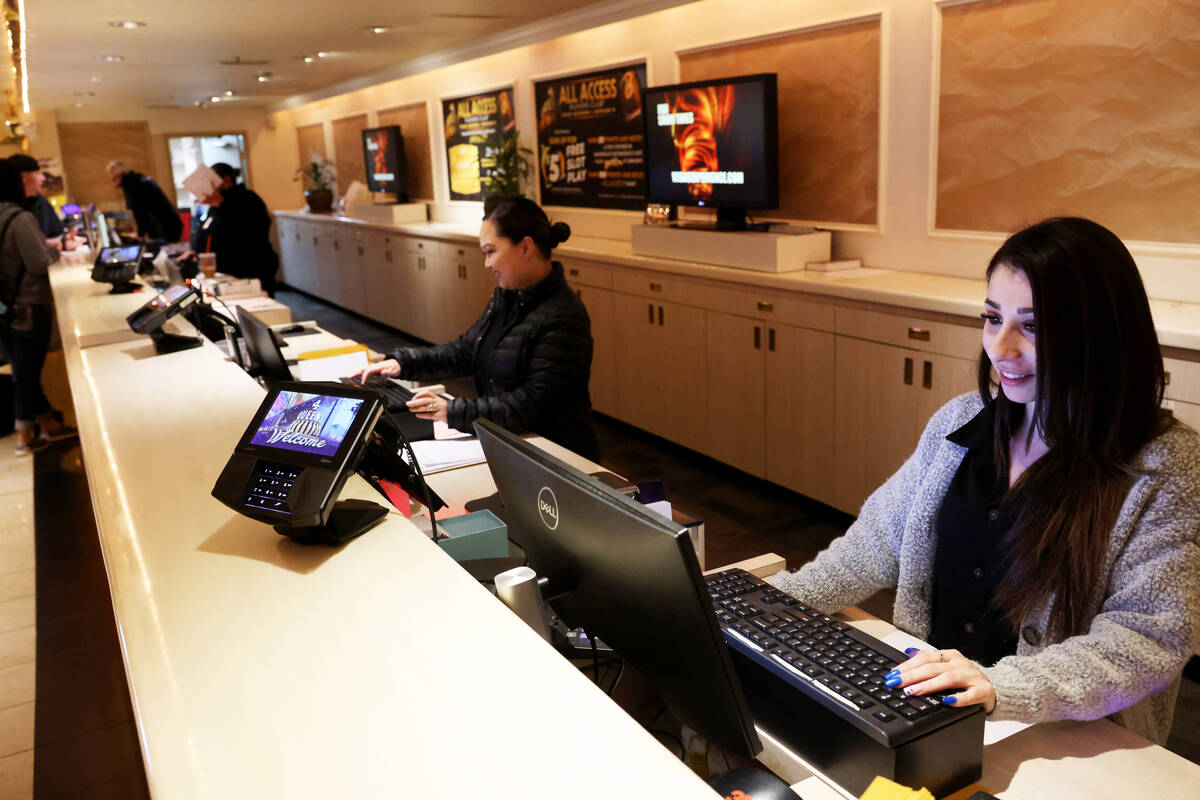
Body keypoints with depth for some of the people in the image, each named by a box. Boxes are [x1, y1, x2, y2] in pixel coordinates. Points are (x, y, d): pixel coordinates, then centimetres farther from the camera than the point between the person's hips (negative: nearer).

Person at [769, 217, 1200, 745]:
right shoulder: (961, 422, 6)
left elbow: (1149, 638, -16)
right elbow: (877, 543, 8)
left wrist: (1001, 688, -31)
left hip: (1061, 745, -5)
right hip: (922, 702, 5)